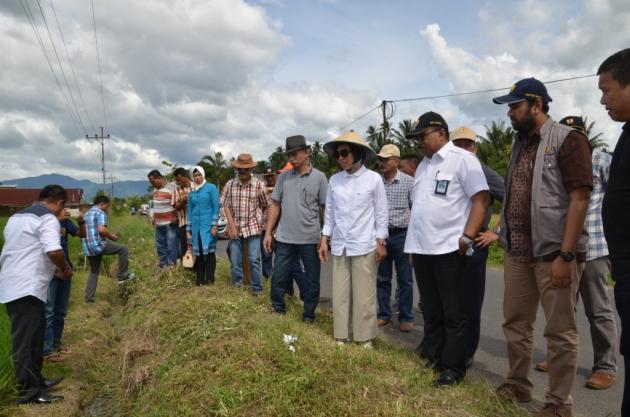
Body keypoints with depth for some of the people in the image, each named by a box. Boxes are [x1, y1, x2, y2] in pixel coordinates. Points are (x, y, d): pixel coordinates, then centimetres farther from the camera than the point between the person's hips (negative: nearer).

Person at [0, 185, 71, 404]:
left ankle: (35, 380, 29)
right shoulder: (48, 219, -10)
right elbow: (53, 251, -25)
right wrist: (65, 268, -5)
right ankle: (29, 391, 4)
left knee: (30, 337, 18)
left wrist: (53, 269, 24)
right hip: (27, 289, -9)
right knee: (27, 340, -3)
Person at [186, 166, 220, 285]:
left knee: (209, 251, -2)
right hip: (196, 226, 4)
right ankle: (200, 280, 14)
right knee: (198, 253, 6)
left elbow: (216, 207, -5)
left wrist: (215, 225, -13)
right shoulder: (191, 192, 13)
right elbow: (190, 211, 16)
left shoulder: (211, 188, -1)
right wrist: (188, 229, 12)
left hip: (208, 225, -4)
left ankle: (209, 279, 5)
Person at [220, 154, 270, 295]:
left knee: (254, 260, -2)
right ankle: (236, 286, 27)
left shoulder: (259, 184, -6)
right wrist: (232, 226, -7)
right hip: (235, 228, 2)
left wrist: (255, 216, 6)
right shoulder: (230, 184, 0)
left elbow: (265, 206, 4)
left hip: (253, 227, -2)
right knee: (235, 260, 10)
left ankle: (257, 288, 11)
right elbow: (226, 206, 0)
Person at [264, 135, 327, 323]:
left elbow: (324, 209, -1)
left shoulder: (319, 177, -2)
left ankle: (309, 316, 25)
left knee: (312, 281, 9)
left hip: (311, 239, -2)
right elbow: (275, 205, 9)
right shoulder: (283, 177, 5)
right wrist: (268, 232, 4)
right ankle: (277, 312, 28)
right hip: (284, 239, 2)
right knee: (278, 278, 9)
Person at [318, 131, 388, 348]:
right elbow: (329, 213, 10)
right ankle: (342, 335, 21)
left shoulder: (373, 179, -5)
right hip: (339, 246, 4)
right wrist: (324, 240, 7)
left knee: (364, 295, 4)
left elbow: (381, 213, -1)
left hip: (364, 246, -3)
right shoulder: (334, 180, 4)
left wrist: (381, 243, -4)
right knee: (340, 294, 9)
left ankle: (365, 337, 18)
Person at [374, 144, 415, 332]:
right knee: (382, 279, 11)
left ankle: (405, 317, 17)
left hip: (402, 235, -2)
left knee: (404, 280, 5)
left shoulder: (408, 182, -2)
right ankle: (384, 314, 24)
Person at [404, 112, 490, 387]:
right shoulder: (423, 165, 17)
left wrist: (466, 237, -17)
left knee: (453, 314, 3)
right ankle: (433, 357, 29)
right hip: (421, 250, 8)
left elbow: (481, 199, -11)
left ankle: (453, 369, 13)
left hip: (449, 249, -7)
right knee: (431, 311, 16)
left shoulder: (462, 159, -6)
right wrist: (413, 243, 16)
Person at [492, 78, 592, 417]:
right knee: (515, 324, 14)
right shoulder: (519, 144, 15)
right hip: (518, 252, 7)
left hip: (554, 253, -7)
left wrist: (566, 254, -19)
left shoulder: (567, 139, -7)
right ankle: (517, 385, 31)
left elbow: (579, 198, -14)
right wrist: (500, 232, 12)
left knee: (560, 332, 5)